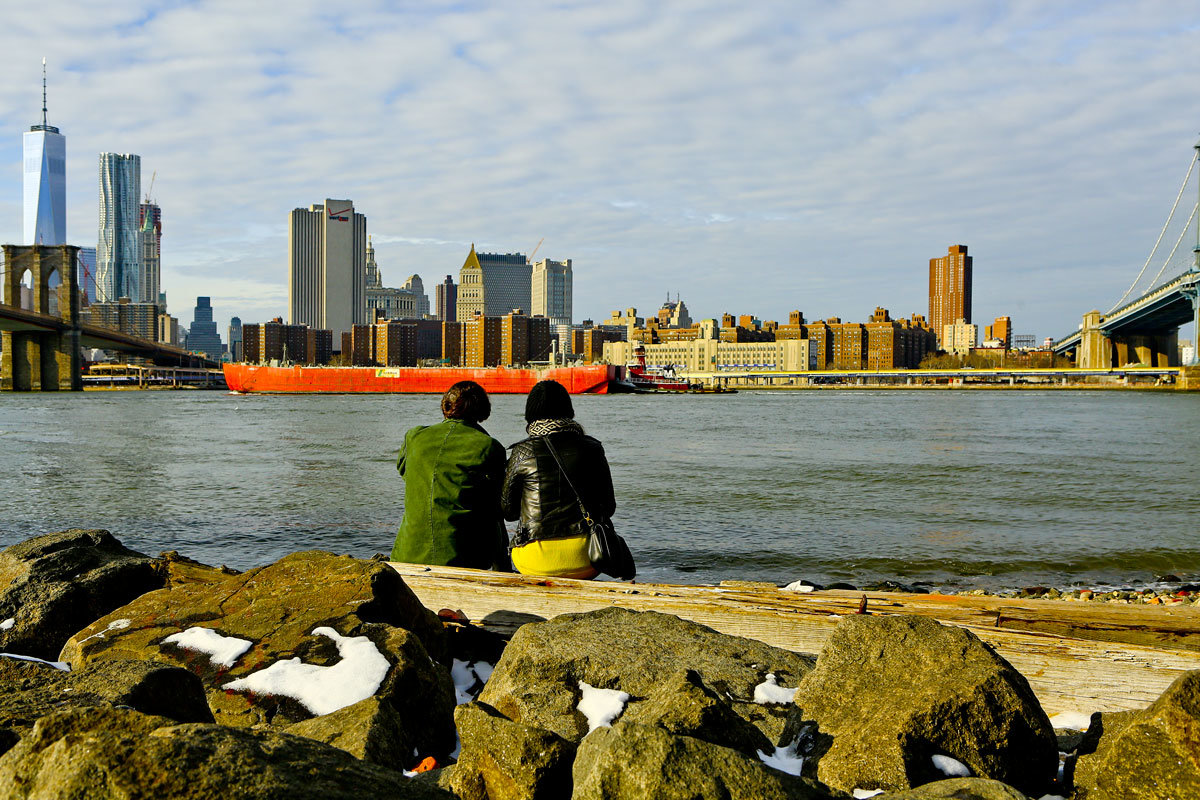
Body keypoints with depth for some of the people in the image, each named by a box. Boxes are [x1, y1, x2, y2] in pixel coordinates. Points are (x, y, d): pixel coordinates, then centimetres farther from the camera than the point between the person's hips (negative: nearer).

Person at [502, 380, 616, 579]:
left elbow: (508, 511, 3)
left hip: (536, 562, -1)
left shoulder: (523, 452, -4)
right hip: (584, 561, 1)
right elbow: (608, 508, 5)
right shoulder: (591, 448, 1)